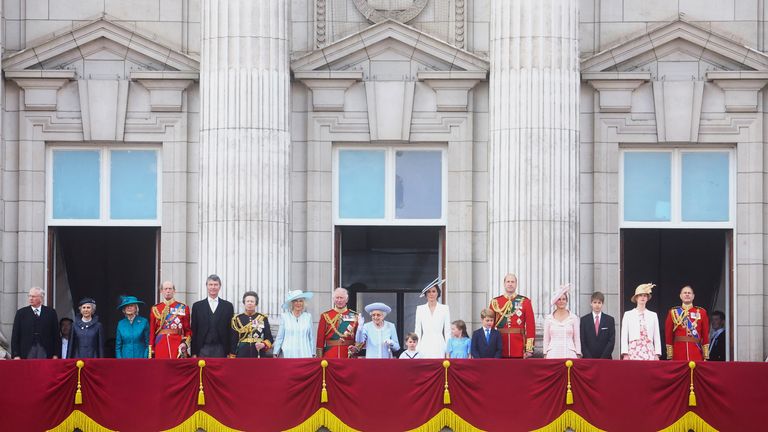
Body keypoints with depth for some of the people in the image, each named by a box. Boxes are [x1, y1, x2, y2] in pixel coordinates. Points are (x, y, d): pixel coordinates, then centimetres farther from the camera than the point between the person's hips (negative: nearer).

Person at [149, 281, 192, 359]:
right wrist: (151, 351, 3)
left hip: (178, 346, -1)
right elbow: (152, 331, 9)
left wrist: (185, 343, -9)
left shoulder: (183, 308, 7)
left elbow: (188, 330, 8)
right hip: (160, 346, 1)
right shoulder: (155, 309, 10)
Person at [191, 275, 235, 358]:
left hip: (221, 350, 0)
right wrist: (194, 353, 0)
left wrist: (230, 352, -1)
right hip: (203, 349, 0)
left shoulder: (228, 306, 7)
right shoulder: (197, 306, 7)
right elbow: (194, 331, 6)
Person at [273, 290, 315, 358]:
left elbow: (311, 337, 12)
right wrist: (275, 353, 7)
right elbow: (279, 337, 8)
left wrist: (313, 354, 11)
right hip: (288, 355, -1)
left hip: (305, 355, 1)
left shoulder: (308, 317, 8)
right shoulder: (284, 316, 5)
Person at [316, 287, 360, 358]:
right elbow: (320, 339, 5)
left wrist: (356, 347, -12)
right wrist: (319, 358, -1)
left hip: (349, 356, 0)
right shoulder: (325, 316, 6)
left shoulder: (355, 316, 7)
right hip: (330, 356, 0)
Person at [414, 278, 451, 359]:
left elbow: (447, 331, 5)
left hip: (439, 346, -1)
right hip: (425, 347, 1)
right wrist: (416, 350, 2)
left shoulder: (444, 308, 6)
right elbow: (417, 331, 9)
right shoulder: (420, 309, 9)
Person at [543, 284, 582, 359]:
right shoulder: (549, 318, 8)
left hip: (569, 354, -1)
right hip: (553, 355, 1)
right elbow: (546, 339, 11)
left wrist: (578, 355, 2)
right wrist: (545, 355, 5)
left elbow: (577, 339, 7)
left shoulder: (573, 317, 6)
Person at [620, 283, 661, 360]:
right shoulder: (628, 315, 8)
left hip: (649, 351, 1)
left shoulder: (653, 315, 12)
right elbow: (624, 336, 4)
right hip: (633, 350, -1)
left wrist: (657, 355, 1)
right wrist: (625, 354, -5)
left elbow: (657, 337, 10)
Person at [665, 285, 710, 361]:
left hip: (696, 354, 0)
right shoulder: (673, 312, 7)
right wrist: (670, 357, 0)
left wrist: (706, 357, 1)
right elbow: (668, 335, 6)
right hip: (679, 354, 0)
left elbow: (705, 335, 7)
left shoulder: (701, 312, 8)